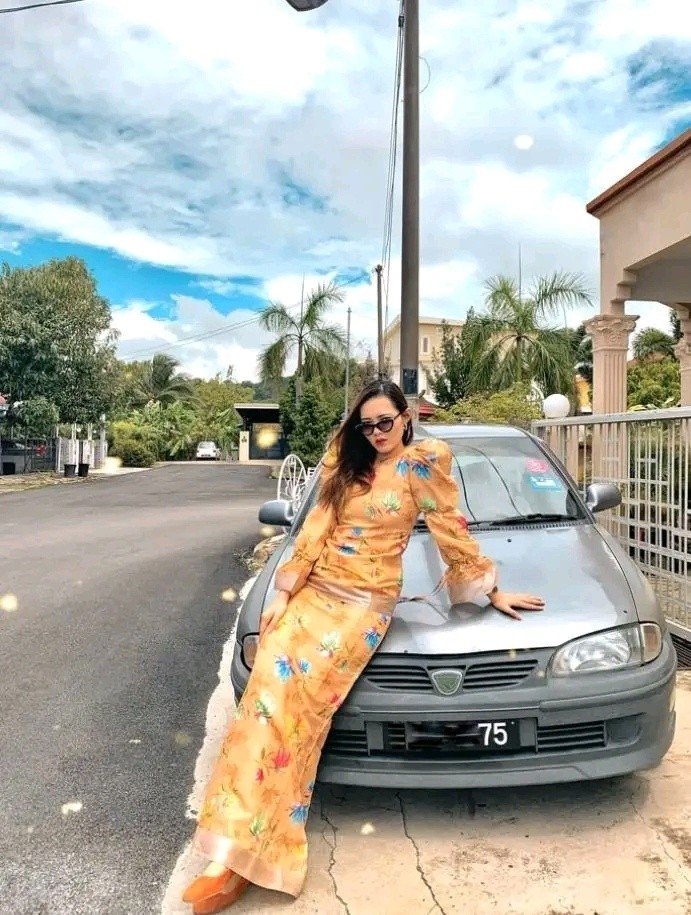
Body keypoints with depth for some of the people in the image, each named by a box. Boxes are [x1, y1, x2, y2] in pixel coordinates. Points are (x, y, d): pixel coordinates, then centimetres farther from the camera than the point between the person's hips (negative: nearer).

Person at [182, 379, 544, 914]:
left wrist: (492, 592, 7)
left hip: (363, 605, -5)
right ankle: (235, 852, -3)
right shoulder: (348, 464, 14)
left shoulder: (421, 463, -2)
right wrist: (283, 594, 4)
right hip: (312, 593, 6)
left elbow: (453, 535, 3)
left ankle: (241, 858, -9)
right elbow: (316, 530, 9)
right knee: (266, 698, -10)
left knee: (289, 706, -17)